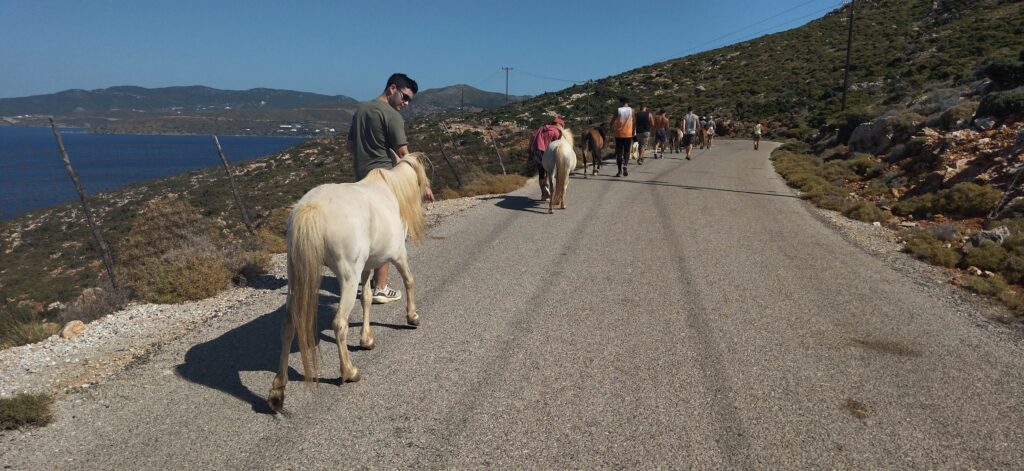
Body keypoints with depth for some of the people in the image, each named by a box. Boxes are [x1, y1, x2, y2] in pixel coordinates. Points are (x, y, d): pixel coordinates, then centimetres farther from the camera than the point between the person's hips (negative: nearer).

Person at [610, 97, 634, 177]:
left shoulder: (617, 111, -3)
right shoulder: (631, 110, 2)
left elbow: (612, 122, -4)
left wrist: (612, 130, 11)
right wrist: (633, 131, 9)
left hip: (619, 134, -1)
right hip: (628, 134, 1)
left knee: (619, 152, 5)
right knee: (626, 151, 12)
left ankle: (620, 171, 3)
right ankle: (625, 165, -13)